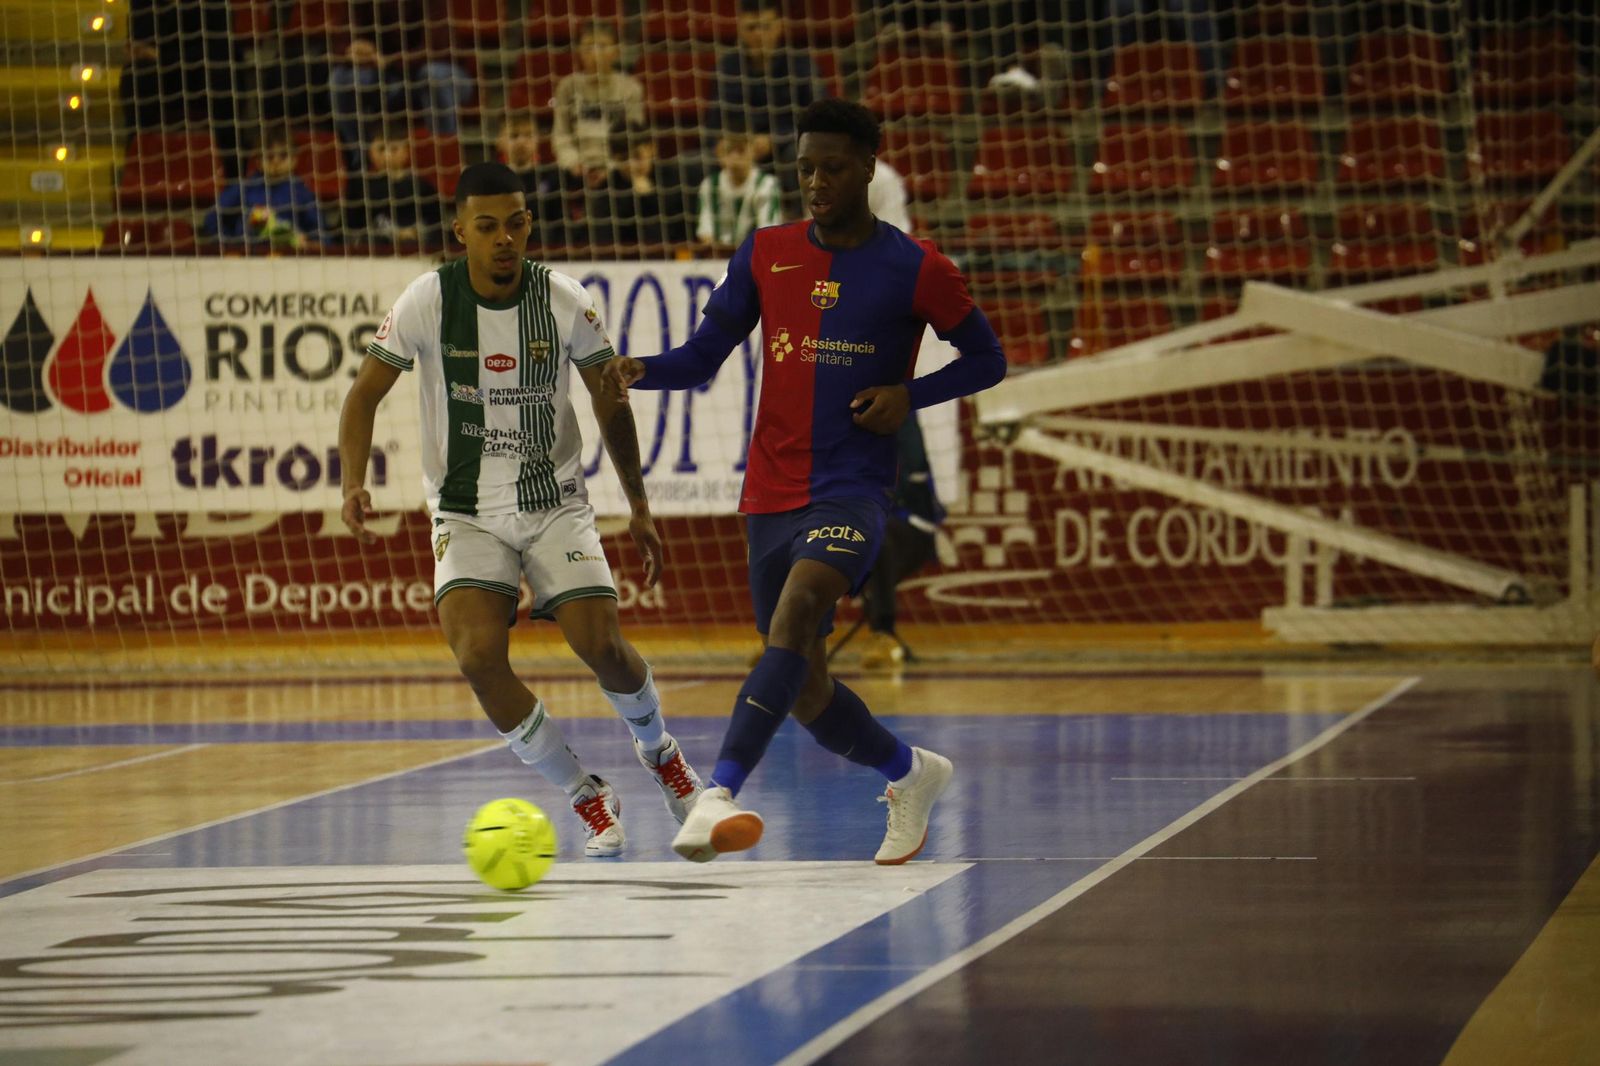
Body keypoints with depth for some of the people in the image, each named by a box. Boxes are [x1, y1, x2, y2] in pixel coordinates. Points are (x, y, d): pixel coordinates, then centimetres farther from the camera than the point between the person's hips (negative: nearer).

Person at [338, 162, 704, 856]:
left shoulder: (564, 303, -8)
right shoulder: (428, 302, -11)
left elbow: (609, 402, 6)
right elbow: (365, 393, -3)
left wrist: (640, 508, 10)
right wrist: (354, 486, -19)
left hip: (555, 504, 0)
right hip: (466, 512, 0)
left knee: (602, 646, -13)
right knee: (478, 656, -22)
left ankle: (657, 749, 23)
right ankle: (587, 797, -3)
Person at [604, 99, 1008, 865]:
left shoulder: (915, 270, -2)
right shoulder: (765, 254, 8)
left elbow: (987, 360, 8)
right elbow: (703, 357, 11)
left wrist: (909, 395, -9)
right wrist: (640, 370, -10)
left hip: (853, 491, -5)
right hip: (772, 495, 5)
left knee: (796, 610, -32)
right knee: (803, 691, 9)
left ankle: (720, 793, -44)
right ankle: (909, 774, 38)